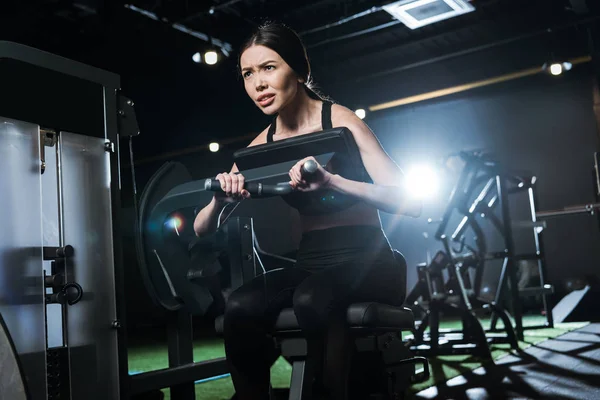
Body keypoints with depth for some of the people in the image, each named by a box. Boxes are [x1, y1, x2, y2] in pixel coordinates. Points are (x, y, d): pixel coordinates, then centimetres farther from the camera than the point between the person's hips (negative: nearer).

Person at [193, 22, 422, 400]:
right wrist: (221, 199, -20)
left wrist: (330, 181, -34)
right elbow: (202, 229, 4)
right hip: (311, 263, 4)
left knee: (312, 300, -36)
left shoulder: (340, 121, -10)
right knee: (241, 308, -25)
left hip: (367, 262, -4)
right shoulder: (262, 147, 3)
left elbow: (410, 202, -20)